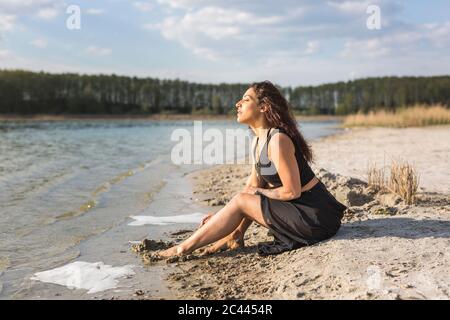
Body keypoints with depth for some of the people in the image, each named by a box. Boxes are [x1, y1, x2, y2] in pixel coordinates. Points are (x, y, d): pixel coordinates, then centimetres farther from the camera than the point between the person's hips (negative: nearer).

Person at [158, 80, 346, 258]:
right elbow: (253, 186, 14)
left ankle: (186, 248, 3)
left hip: (315, 217, -9)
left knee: (241, 201, -9)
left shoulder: (278, 140, -20)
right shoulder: (257, 141, 9)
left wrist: (258, 192, -5)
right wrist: (222, 216, 9)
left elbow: (292, 192, -20)